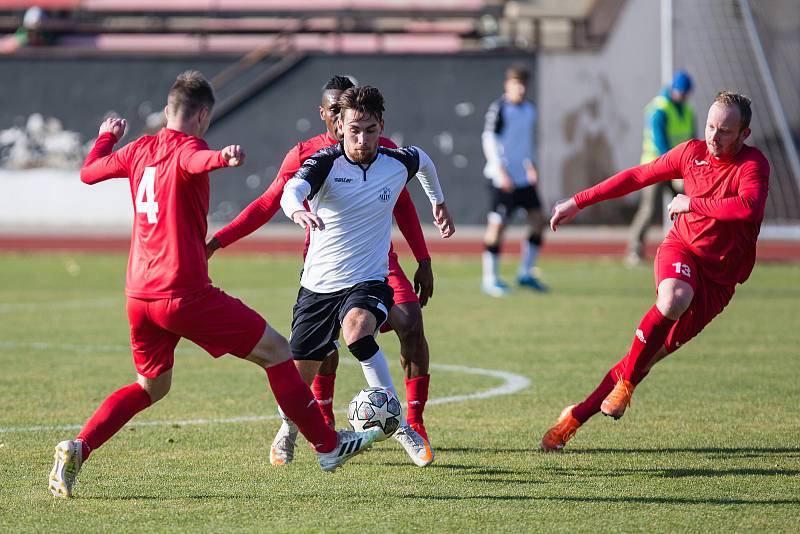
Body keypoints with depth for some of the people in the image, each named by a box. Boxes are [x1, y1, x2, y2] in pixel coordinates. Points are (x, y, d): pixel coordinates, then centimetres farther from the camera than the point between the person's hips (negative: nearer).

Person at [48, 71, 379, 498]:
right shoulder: (187, 147, -9)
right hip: (185, 294, -7)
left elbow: (88, 171, 27)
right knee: (277, 352, 4)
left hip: (139, 296, 7)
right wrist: (224, 157, -57)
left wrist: (107, 136, 46)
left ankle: (77, 448, 3)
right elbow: (196, 160, -35)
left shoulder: (140, 150, 11)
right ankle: (328, 447, 8)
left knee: (152, 387, 23)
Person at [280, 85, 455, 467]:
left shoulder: (398, 162, -4)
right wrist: (298, 209, -58)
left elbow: (422, 160, 23)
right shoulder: (325, 163, -13)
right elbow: (291, 190, -35)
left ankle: (400, 426, -27)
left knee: (357, 331, -36)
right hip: (318, 285, 1)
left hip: (368, 282, 0)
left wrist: (438, 202, 37)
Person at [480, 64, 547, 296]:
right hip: (502, 178, -7)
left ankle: (525, 273, 15)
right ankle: (490, 279, 2)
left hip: (524, 177, 7)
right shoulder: (498, 108, -9)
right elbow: (489, 139, -13)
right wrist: (500, 171, -18)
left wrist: (531, 166, 11)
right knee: (497, 225, -6)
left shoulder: (529, 109, 13)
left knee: (538, 220, 3)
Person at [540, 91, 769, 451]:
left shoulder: (753, 165, -11)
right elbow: (637, 177, 13)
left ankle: (576, 417, 5)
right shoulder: (692, 153, 2)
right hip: (680, 249, 1)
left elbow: (748, 206, -32)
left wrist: (691, 203, -21)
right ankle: (626, 382, -21)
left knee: (648, 357, -6)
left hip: (719, 277, -1)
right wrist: (578, 202, 15)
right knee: (674, 297, -36)